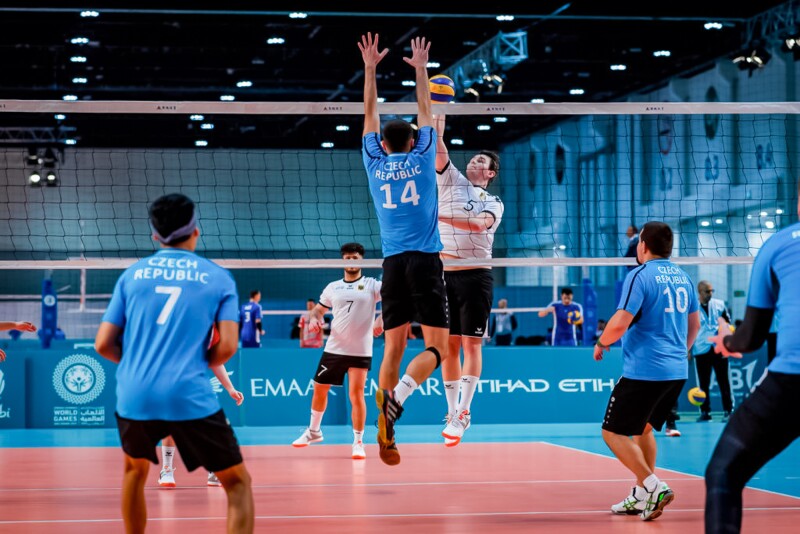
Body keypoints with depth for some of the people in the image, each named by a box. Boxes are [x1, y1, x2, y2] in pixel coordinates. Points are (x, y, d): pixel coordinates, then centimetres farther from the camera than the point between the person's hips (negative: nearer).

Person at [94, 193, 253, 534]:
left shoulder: (132, 274, 11)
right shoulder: (218, 277, 6)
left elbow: (104, 345, 9)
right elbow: (227, 346, -4)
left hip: (134, 396, 3)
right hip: (191, 397, -3)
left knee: (135, 468, 31)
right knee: (238, 482, 8)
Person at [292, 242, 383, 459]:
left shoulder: (372, 285, -1)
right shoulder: (332, 287, 11)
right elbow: (319, 309, 20)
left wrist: (381, 319, -27)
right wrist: (314, 318, -3)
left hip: (360, 351, -4)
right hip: (333, 349, 4)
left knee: (356, 394, -10)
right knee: (319, 389, 11)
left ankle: (358, 442, 2)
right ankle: (314, 431, 32)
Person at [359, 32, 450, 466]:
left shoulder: (375, 164, 9)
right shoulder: (422, 159, 5)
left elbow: (370, 115, 20)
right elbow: (426, 113, 19)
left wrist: (370, 68, 25)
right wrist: (420, 68, 27)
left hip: (393, 264, 3)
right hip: (426, 261, -3)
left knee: (393, 348, 4)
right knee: (436, 348, -4)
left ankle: (385, 433, -4)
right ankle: (396, 397, -31)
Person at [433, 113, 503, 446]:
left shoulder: (494, 203, 10)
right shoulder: (452, 181, 16)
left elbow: (480, 223, -12)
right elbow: (437, 145, 6)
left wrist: (443, 218, -22)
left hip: (476, 276, -1)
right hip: (444, 274, 2)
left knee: (472, 344, -5)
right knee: (450, 344, 2)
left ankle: (463, 412, -3)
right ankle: (452, 413, 7)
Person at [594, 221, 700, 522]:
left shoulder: (640, 276, -12)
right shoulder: (682, 277, 12)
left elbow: (619, 324, -19)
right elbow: (694, 324, 21)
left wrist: (601, 344, -1)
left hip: (644, 371, -8)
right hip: (677, 372, 8)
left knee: (613, 433, 0)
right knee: (642, 429, 22)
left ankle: (654, 487, -12)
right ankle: (641, 497, 20)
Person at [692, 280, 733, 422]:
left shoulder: (719, 305, 6)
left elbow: (728, 324, 14)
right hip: (701, 350, 0)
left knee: (724, 381, -1)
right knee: (703, 383, 3)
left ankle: (728, 410, 3)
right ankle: (705, 412, 10)